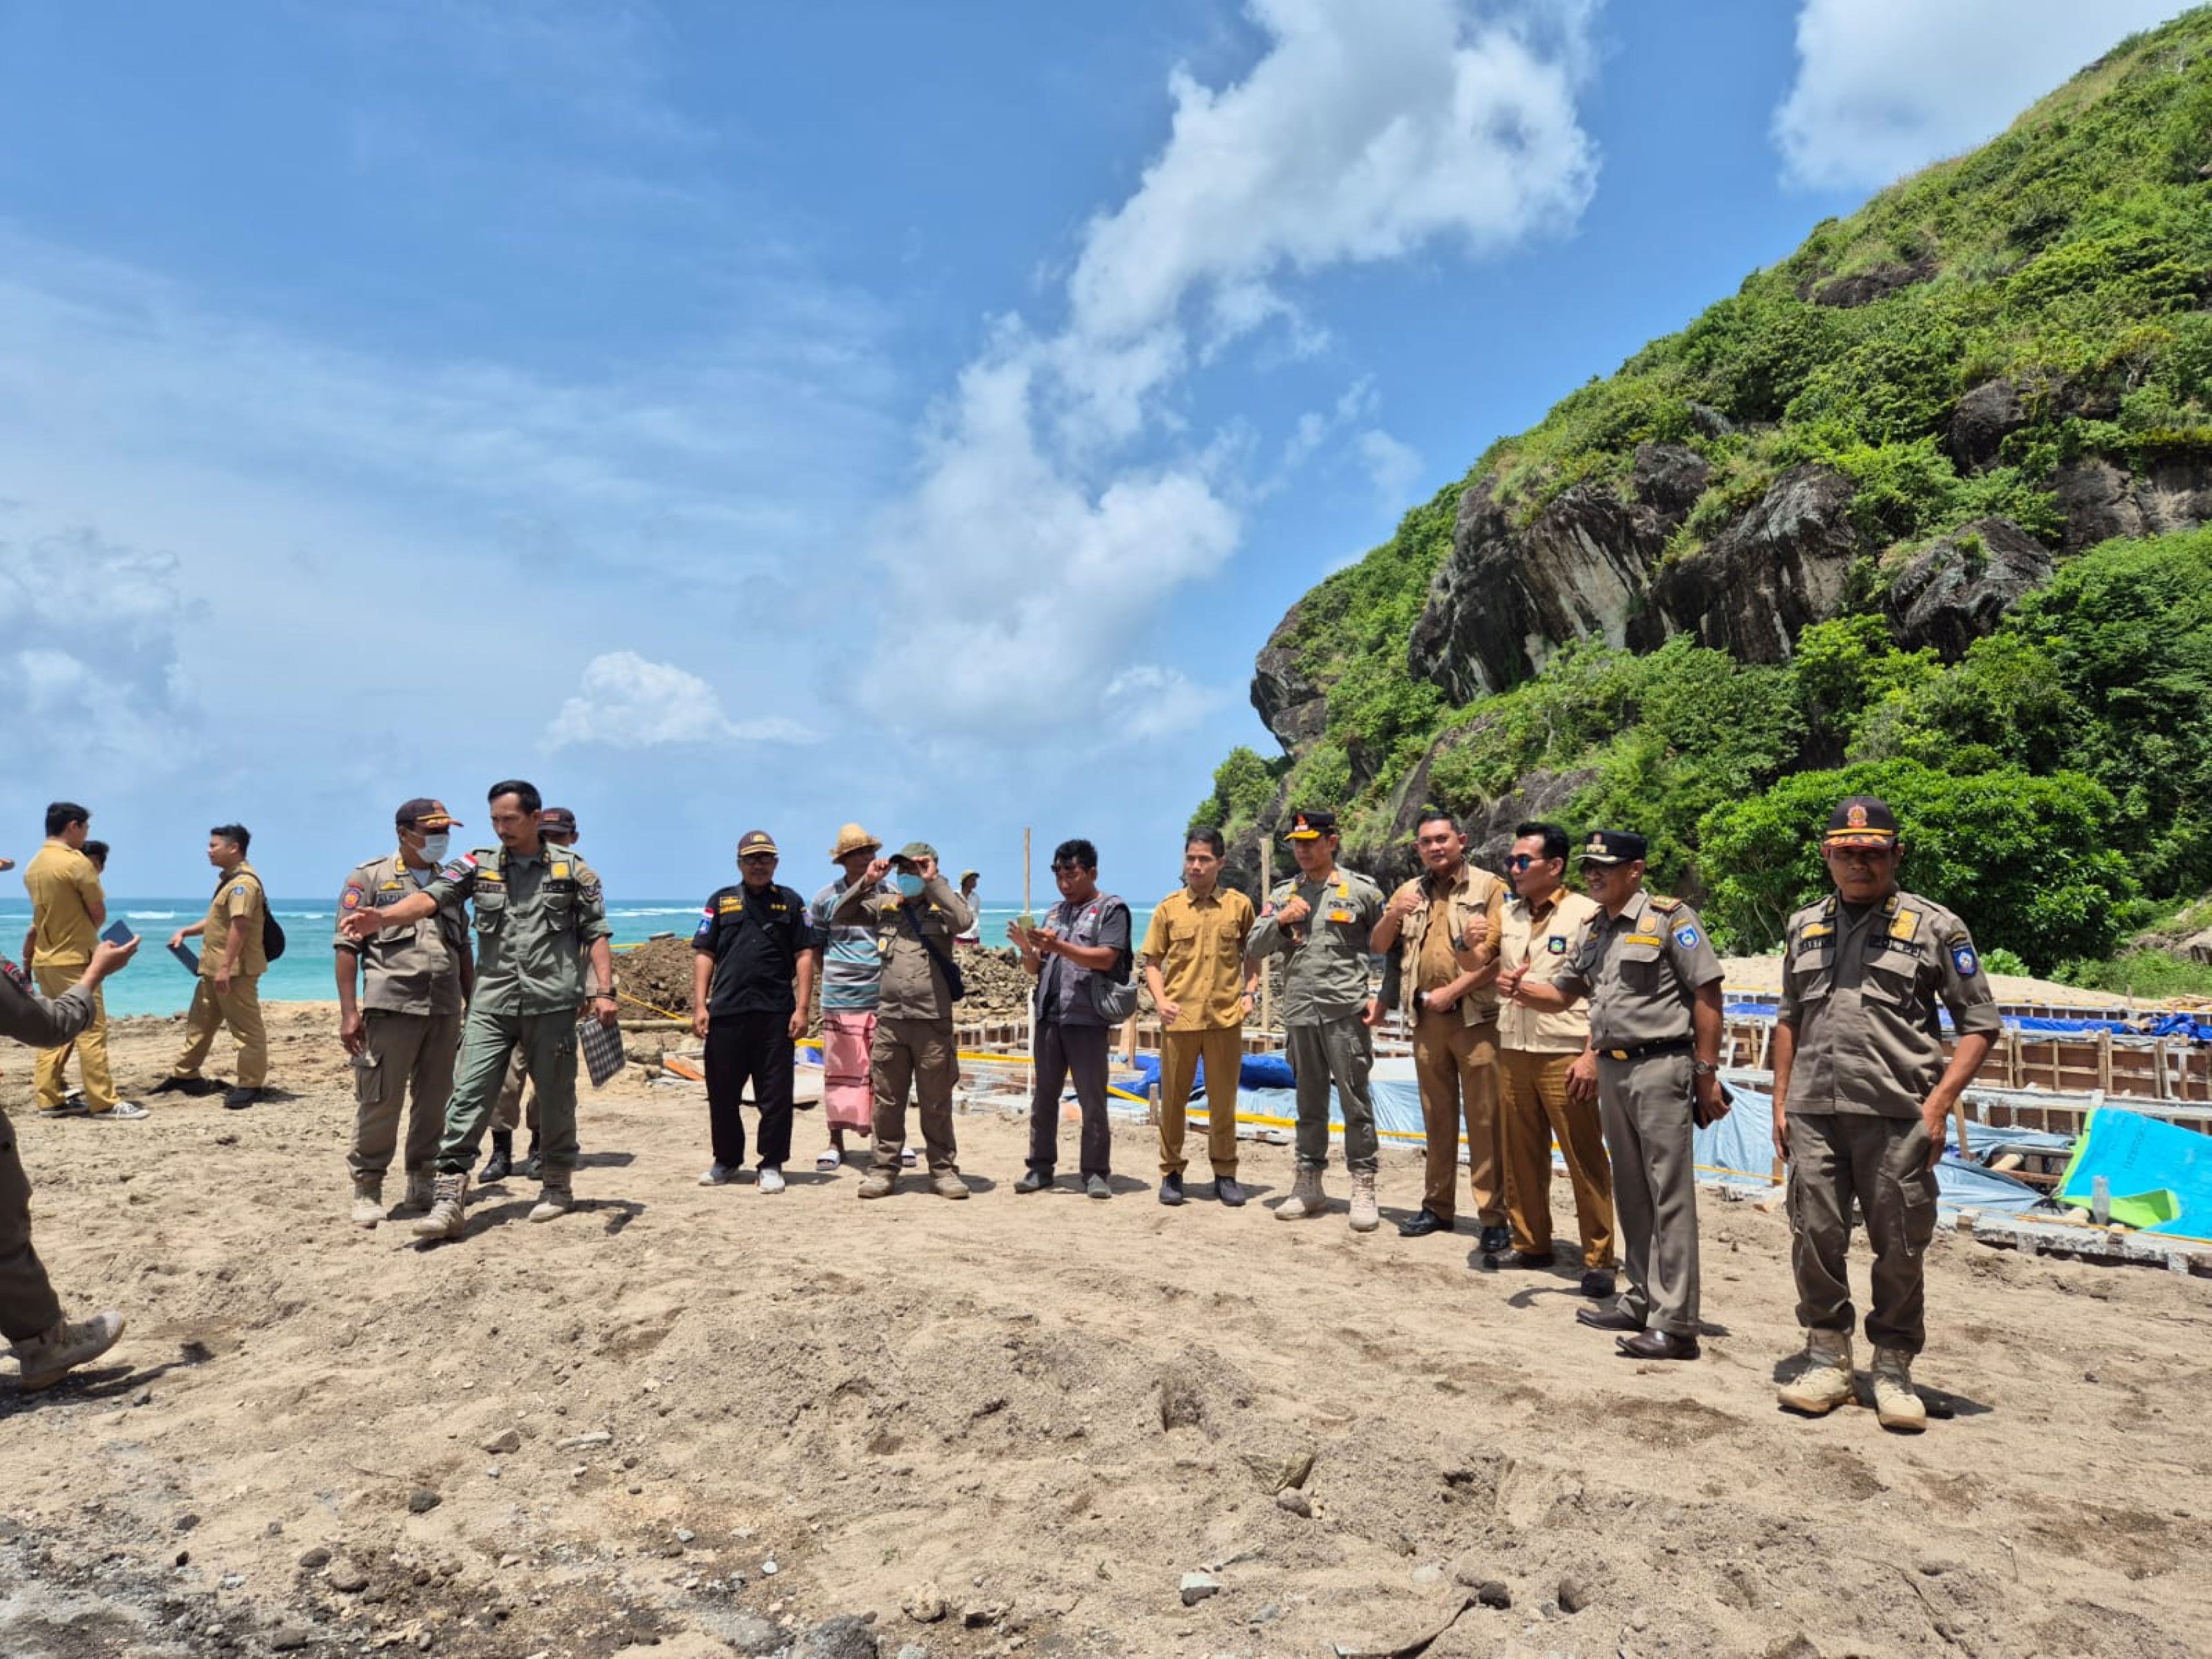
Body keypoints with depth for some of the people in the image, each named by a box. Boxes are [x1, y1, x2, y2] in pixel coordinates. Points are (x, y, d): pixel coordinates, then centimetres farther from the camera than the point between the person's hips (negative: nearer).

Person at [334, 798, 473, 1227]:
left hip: (445, 1011, 5)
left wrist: (473, 1005, 15)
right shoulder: (369, 878, 1)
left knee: (434, 1103, 9)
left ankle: (422, 1185, 20)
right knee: (379, 1102, -1)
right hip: (391, 1008, -5)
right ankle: (367, 1189, 11)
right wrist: (349, 1012, -9)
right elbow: (346, 947, -2)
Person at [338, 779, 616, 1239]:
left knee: (556, 1098, 9)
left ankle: (558, 1184, 26)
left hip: (552, 1005, -1)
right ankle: (449, 1198, -5)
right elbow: (431, 896, -9)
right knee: (468, 1097, -6)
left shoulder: (573, 869, 3)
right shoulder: (478, 865, 6)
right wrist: (384, 917, -29)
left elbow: (596, 933, 2)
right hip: (491, 1005, 1)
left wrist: (603, 991, -8)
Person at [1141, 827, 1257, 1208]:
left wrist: (1248, 991, 0)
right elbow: (1152, 961, 7)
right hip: (1179, 1017, 0)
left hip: (1226, 1017, 0)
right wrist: (1160, 1000, -7)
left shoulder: (1239, 905, 3)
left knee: (1224, 1100, 7)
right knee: (1173, 1098, 7)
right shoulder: (1169, 908, 3)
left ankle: (1225, 1174, 21)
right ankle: (1171, 1172, 20)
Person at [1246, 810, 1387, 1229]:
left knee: (1355, 1101, -1)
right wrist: (1280, 921, -9)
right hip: (1299, 1013, 4)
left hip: (1346, 1011, -4)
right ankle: (1309, 1186, 22)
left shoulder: (1361, 890, 0)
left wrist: (1383, 997, -5)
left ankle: (1363, 1190, 7)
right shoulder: (1282, 896, 11)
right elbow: (1254, 950, 8)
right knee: (1309, 1103, 13)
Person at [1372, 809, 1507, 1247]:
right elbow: (1379, 948, 11)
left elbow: (1502, 957, -10)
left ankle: (1494, 1216, 2)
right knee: (1437, 1117, 12)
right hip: (1427, 1019, 5)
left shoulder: (1489, 887, -3)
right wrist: (1393, 915, -8)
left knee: (1484, 1119, -3)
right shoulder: (1409, 893, 12)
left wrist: (1453, 991, -14)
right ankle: (1438, 1206, 22)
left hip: (1477, 1017, -5)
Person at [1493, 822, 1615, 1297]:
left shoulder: (1585, 914, -6)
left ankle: (1598, 1259, 8)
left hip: (1565, 1054, -6)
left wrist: (1592, 1054, -15)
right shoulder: (1506, 914, 12)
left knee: (1585, 1159, -1)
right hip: (1513, 1051, 6)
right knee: (1521, 1155, 12)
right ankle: (1531, 1244, 24)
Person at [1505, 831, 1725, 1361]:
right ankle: (1643, 1301, 25)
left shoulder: (1669, 918, -9)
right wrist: (1521, 991, -3)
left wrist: (1707, 1071, -14)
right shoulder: (1593, 931, 14)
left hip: (1660, 1066, -8)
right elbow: (1562, 994, 19)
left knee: (1669, 1196, -6)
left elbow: (1707, 993, -11)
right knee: (1630, 1193, 14)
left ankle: (1675, 1324, -3)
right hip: (1612, 1068, 8)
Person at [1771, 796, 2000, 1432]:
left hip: (1897, 1116, -3)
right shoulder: (1804, 927, 14)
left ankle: (1893, 1371, 20)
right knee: (1815, 1239, 5)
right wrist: (1781, 1103, 14)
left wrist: (1938, 1104, -8)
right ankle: (1827, 1360, 20)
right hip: (1812, 1115, 3)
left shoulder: (1934, 926, 2)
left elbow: (1979, 1023, 2)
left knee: (1900, 1250, 5)